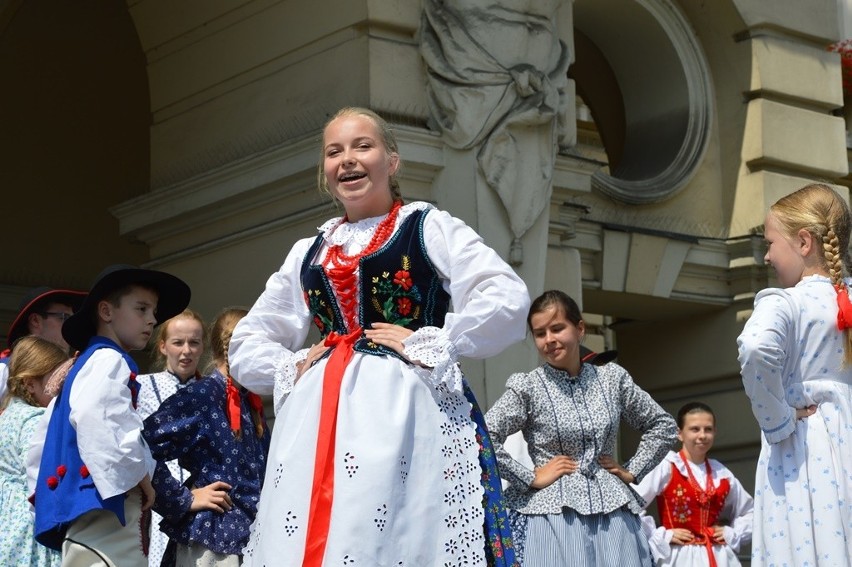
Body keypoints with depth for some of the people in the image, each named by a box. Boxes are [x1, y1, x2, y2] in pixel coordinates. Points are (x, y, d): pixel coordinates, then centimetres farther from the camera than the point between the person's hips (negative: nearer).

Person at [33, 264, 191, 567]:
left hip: (103, 503, 11)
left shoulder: (87, 361, 27)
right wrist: (139, 474, -16)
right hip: (105, 502, -11)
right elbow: (94, 417, -25)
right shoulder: (108, 360, -5)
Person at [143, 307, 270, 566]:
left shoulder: (251, 402, 13)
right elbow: (141, 448, -20)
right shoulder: (202, 395, -11)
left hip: (251, 537, 8)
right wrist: (184, 500, -16)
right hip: (213, 536, -8)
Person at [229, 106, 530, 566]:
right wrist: (292, 368, 7)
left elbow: (508, 299, -7)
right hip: (317, 420, 5)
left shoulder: (430, 228, 7)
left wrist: (426, 347, -10)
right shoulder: (307, 253, 21)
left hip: (403, 410, -5)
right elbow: (246, 344, 26)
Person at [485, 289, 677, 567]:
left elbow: (663, 425, 18)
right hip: (554, 514, -3)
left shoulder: (612, 378, 9)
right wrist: (530, 478, -10)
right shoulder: (527, 387, -2)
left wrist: (632, 471, 8)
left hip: (613, 512, 3)